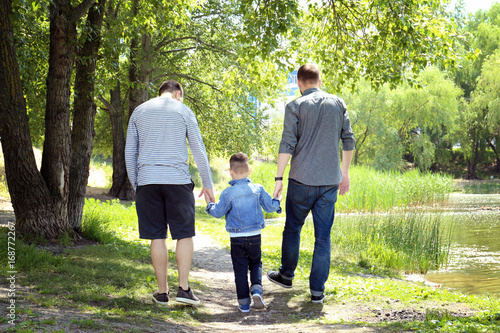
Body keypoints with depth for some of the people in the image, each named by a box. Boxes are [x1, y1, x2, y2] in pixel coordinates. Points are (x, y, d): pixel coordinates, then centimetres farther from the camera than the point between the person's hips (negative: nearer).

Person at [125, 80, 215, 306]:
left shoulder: (139, 112, 14)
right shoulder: (183, 111, 6)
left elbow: (130, 153, 13)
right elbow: (198, 150, 4)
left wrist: (135, 185, 18)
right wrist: (207, 183, 11)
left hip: (147, 181, 3)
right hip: (177, 181, -2)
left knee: (157, 237, 4)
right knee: (184, 234, 5)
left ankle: (162, 292, 8)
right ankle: (183, 288, -1)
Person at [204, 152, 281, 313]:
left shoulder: (228, 193, -10)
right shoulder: (258, 189, -3)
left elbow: (218, 212, -5)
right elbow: (270, 207, 3)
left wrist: (210, 204, 14)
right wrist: (277, 200, 24)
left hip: (237, 238, -2)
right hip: (255, 236, 2)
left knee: (240, 269, 6)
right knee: (255, 264, 20)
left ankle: (244, 303, 6)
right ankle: (256, 290, -4)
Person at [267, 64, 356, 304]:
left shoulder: (295, 107, -4)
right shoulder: (338, 104, 7)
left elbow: (287, 145, -10)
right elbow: (348, 141, 9)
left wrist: (278, 178, -7)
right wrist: (345, 173, 19)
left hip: (302, 180, -2)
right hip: (330, 181, 3)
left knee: (292, 228, 17)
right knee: (323, 236, 5)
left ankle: (287, 275, 32)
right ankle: (317, 290, 5)